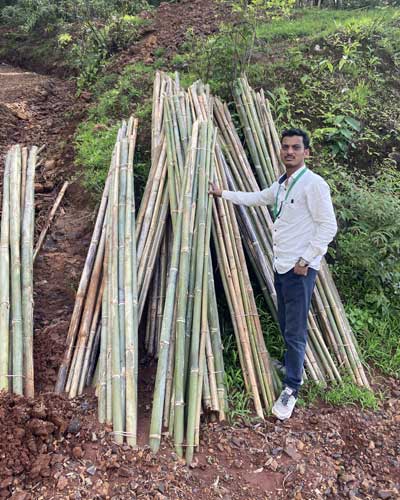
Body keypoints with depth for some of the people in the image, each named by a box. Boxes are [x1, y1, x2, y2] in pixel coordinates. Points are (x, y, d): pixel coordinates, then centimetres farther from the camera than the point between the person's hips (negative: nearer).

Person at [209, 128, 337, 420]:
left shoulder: (313, 184, -11)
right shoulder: (280, 185, 16)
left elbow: (329, 226, -14)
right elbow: (254, 198, 32)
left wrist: (306, 260, -15)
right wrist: (222, 193, 32)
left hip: (300, 270, -8)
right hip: (281, 267, 8)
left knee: (295, 332, -4)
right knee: (286, 327, 17)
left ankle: (291, 389, 8)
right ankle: (296, 369, 36)